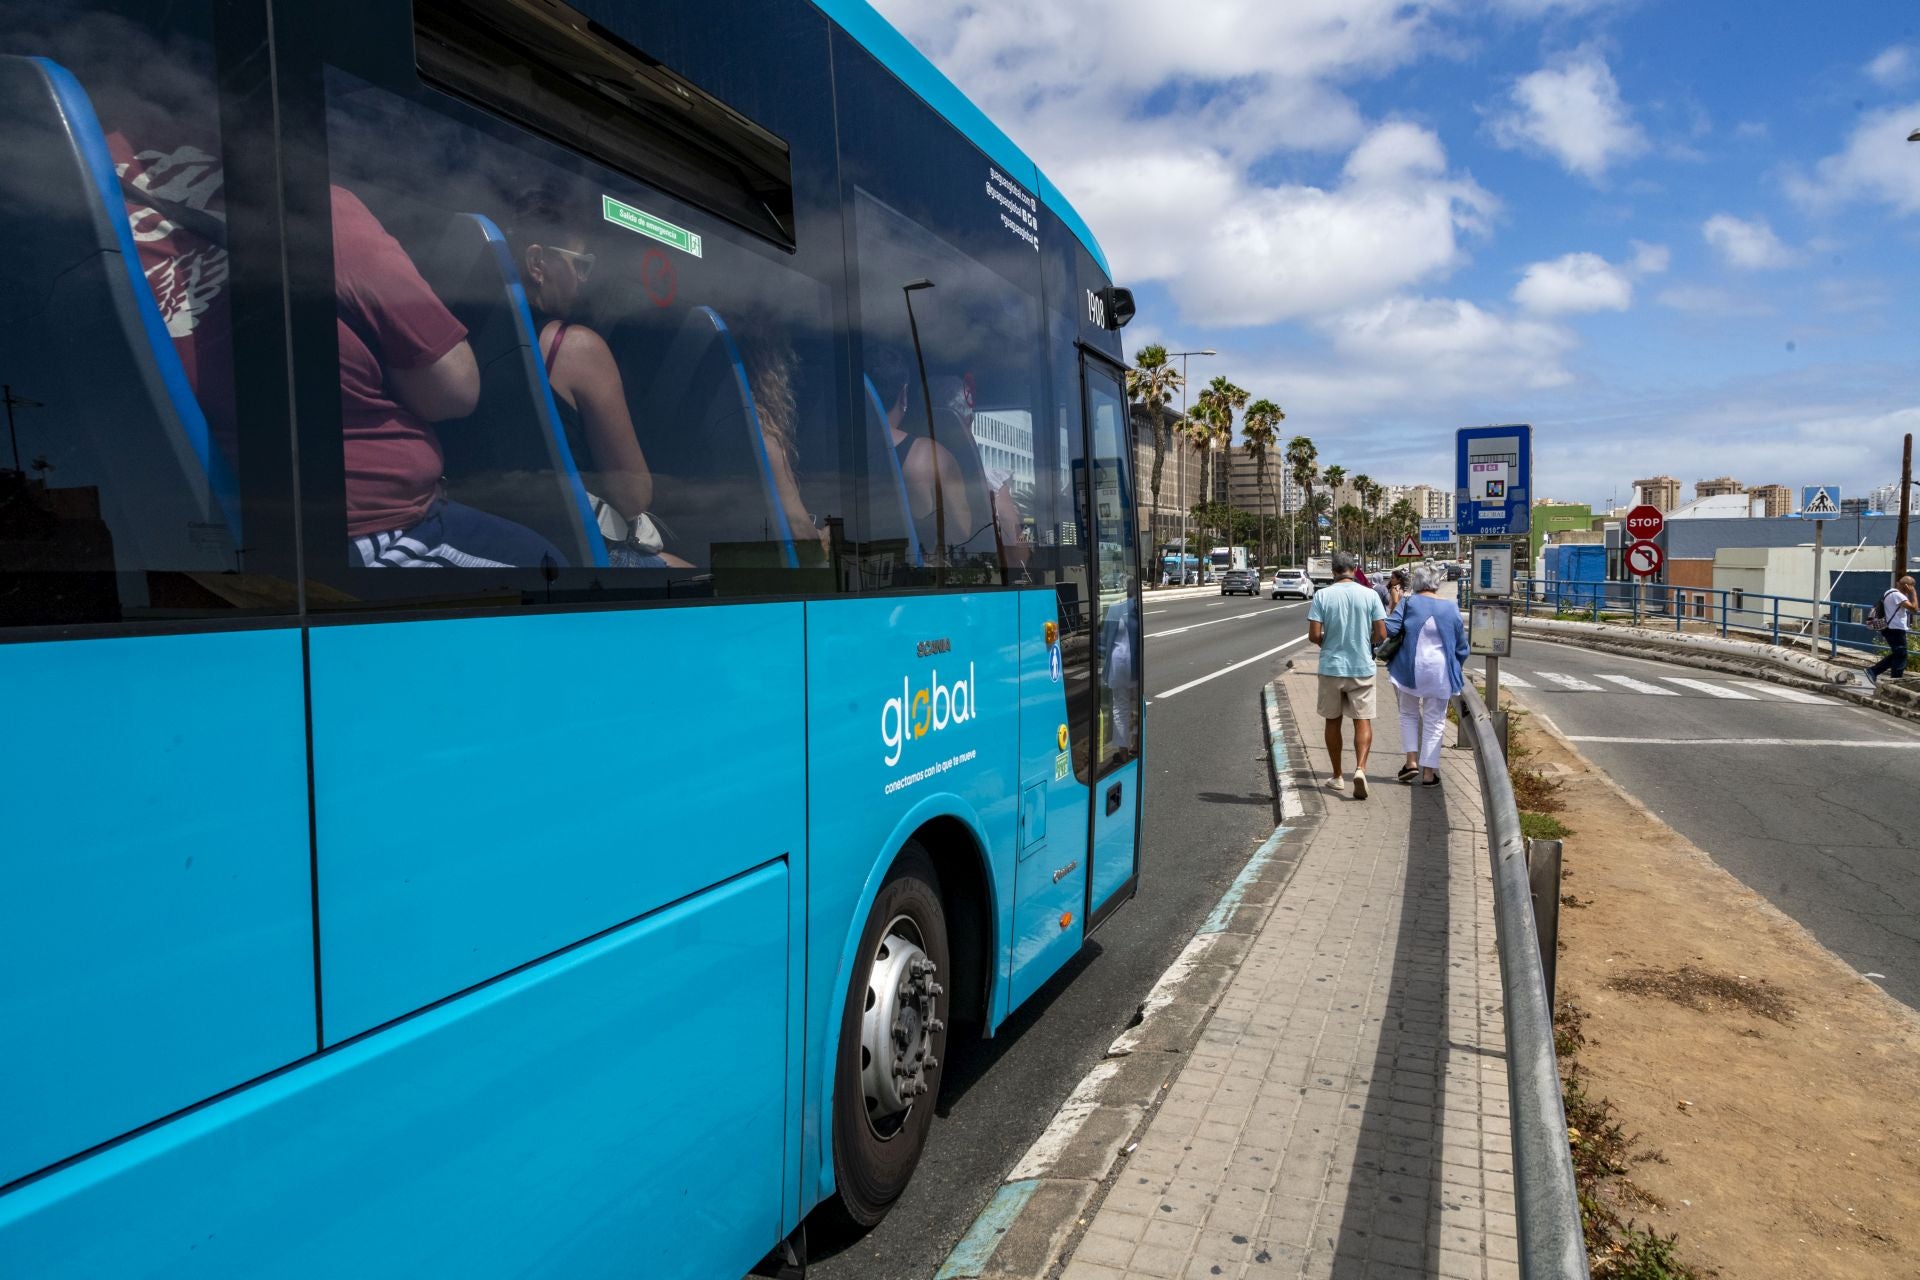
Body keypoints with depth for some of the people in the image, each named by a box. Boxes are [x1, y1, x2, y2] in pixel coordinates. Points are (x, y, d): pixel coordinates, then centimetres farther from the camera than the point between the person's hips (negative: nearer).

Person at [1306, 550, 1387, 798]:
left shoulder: (1322, 596, -7)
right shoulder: (1369, 595, -4)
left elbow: (1314, 634, -11)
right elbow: (1381, 634, -5)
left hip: (1331, 667, 0)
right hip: (1362, 668, 0)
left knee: (1333, 721, 13)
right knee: (1363, 721, 6)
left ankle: (1337, 777, 20)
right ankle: (1360, 768, -15)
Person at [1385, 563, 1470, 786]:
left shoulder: (1408, 603, -4)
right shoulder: (1451, 608, 3)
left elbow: (1389, 628, -14)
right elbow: (1461, 646, 8)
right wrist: (1453, 667, 22)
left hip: (1410, 668, -1)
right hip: (1440, 672, 1)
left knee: (1409, 713, 18)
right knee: (1434, 721, 8)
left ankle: (1412, 761, 6)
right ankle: (1428, 772, 7)